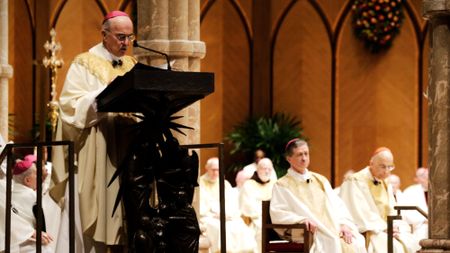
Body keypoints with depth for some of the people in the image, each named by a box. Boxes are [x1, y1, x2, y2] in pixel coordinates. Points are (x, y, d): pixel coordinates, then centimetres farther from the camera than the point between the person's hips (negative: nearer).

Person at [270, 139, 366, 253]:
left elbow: (337, 205, 17)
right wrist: (302, 220, -20)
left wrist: (344, 224, -3)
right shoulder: (282, 185, 8)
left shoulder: (320, 180, 23)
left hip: (335, 230, 5)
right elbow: (277, 214, -5)